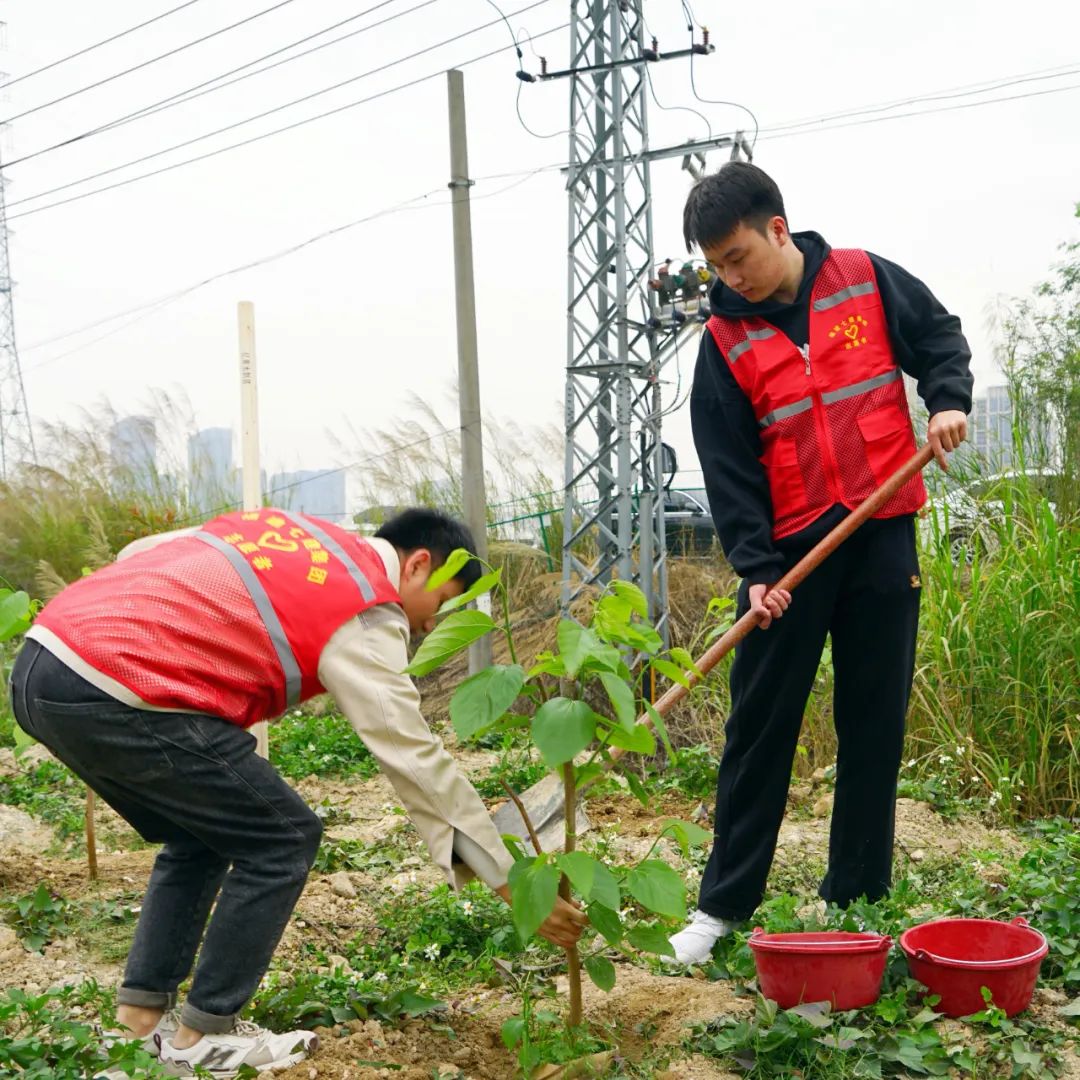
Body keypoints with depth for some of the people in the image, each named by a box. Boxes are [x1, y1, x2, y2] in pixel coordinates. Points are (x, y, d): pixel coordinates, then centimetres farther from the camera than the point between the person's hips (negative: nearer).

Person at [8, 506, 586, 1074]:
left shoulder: (284, 528, 21)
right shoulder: (364, 616, -1)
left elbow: (137, 554, 24)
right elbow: (416, 761, -2)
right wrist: (511, 884, 3)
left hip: (43, 657, 9)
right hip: (112, 691, -9)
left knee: (200, 837, 24)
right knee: (283, 838, 5)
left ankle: (142, 1013, 23)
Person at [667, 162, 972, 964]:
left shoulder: (868, 281, 0)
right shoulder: (726, 341, -1)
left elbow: (940, 337, 13)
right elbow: (728, 469, -4)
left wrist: (948, 399, -7)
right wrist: (754, 567, -13)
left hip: (881, 536, 1)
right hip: (789, 548, 0)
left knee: (875, 722, 5)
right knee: (760, 725, 1)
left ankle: (856, 899, 15)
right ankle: (724, 903, 10)